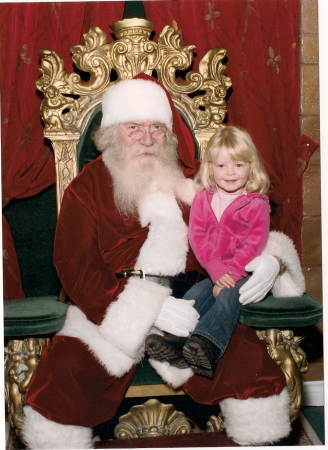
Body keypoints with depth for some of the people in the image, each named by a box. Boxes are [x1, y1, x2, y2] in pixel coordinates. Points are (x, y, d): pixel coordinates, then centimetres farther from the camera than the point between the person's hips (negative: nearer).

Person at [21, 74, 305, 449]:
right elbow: (77, 270, -5)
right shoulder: (86, 189, 4)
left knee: (250, 360, -21)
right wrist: (148, 308, -19)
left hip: (190, 303, 2)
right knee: (67, 370, -26)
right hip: (109, 312, -1)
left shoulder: (194, 182, 13)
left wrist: (269, 259, -5)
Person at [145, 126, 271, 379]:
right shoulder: (202, 199, 8)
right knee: (194, 296, -23)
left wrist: (231, 273, -20)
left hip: (246, 273, -4)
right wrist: (217, 271, -15)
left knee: (228, 296, -31)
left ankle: (206, 347, -54)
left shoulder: (257, 204, -2)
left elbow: (255, 244, -9)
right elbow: (197, 237, -1)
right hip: (213, 272, 4)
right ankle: (175, 342, -44)